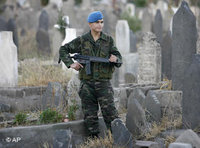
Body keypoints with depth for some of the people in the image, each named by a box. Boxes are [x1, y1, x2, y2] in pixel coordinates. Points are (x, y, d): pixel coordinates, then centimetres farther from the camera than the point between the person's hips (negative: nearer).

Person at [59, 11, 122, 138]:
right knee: (90, 116, 2)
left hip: (104, 83, -1)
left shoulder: (108, 40, 5)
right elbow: (63, 50, 12)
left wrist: (115, 59, -19)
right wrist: (71, 64, -3)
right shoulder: (82, 41, 3)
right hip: (87, 84, 1)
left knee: (110, 112, -11)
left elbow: (119, 58, 6)